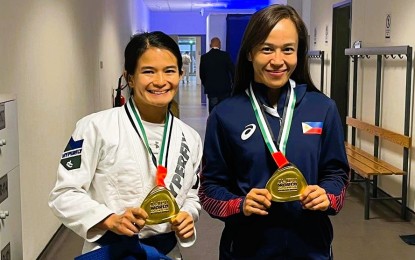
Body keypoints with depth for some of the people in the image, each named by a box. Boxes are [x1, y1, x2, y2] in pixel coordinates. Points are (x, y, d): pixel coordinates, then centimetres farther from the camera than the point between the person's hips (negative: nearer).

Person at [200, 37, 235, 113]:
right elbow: (232, 70, -4)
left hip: (211, 89, 1)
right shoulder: (225, 55, -6)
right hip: (225, 88, -1)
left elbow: (202, 74, 5)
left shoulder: (204, 57, -1)